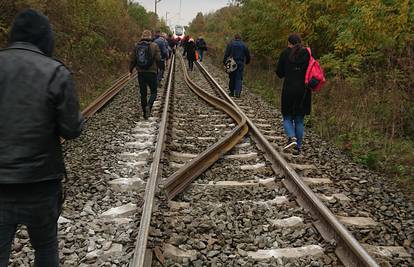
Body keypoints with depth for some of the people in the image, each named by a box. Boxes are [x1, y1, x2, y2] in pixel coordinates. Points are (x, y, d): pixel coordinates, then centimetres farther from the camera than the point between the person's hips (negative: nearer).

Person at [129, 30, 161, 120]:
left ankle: (145, 114, 16)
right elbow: (158, 59, -9)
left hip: (141, 73, 3)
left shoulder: (137, 46, 3)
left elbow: (133, 60, 6)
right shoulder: (154, 46, -6)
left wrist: (130, 70, 18)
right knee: (153, 92, 9)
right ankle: (148, 106, -18)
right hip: (152, 72, -3)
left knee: (143, 93, 11)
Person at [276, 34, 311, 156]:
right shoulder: (307, 53, 2)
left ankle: (292, 137, -15)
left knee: (287, 117, 11)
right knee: (299, 120, 12)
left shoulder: (285, 54, -2)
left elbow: (279, 73, 1)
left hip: (289, 90, -2)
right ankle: (298, 147, 13)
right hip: (304, 91, 2)